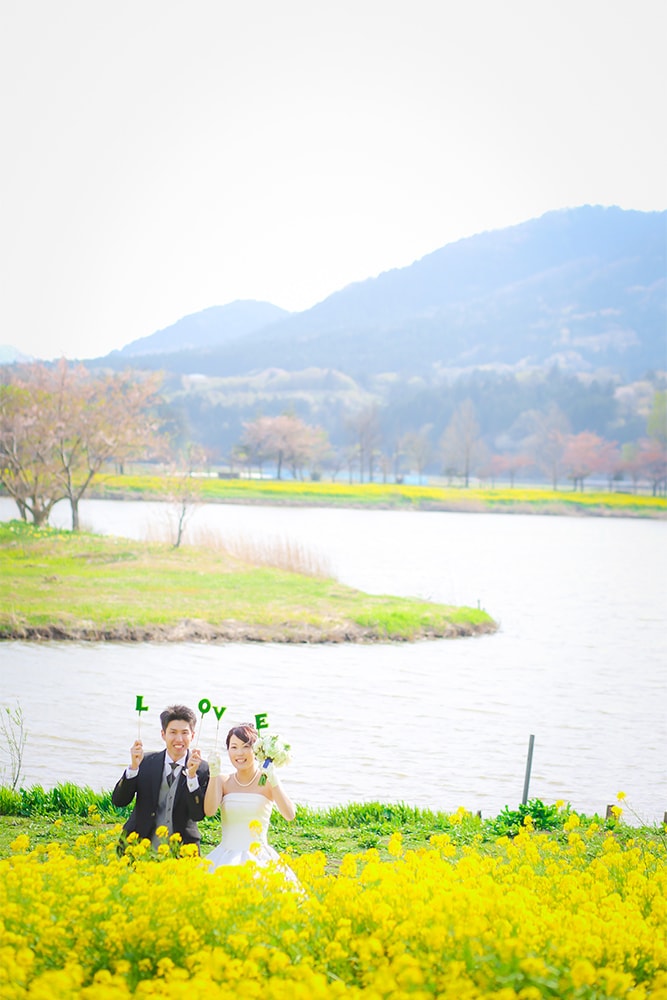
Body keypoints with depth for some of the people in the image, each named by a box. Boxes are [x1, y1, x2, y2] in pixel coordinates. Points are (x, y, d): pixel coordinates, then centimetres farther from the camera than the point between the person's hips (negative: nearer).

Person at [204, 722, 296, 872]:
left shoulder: (267, 781, -1)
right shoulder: (223, 781, 4)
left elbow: (290, 815, -14)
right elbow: (209, 811, -11)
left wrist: (274, 782, -25)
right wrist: (214, 774, -18)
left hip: (259, 858, -1)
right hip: (226, 858, 1)